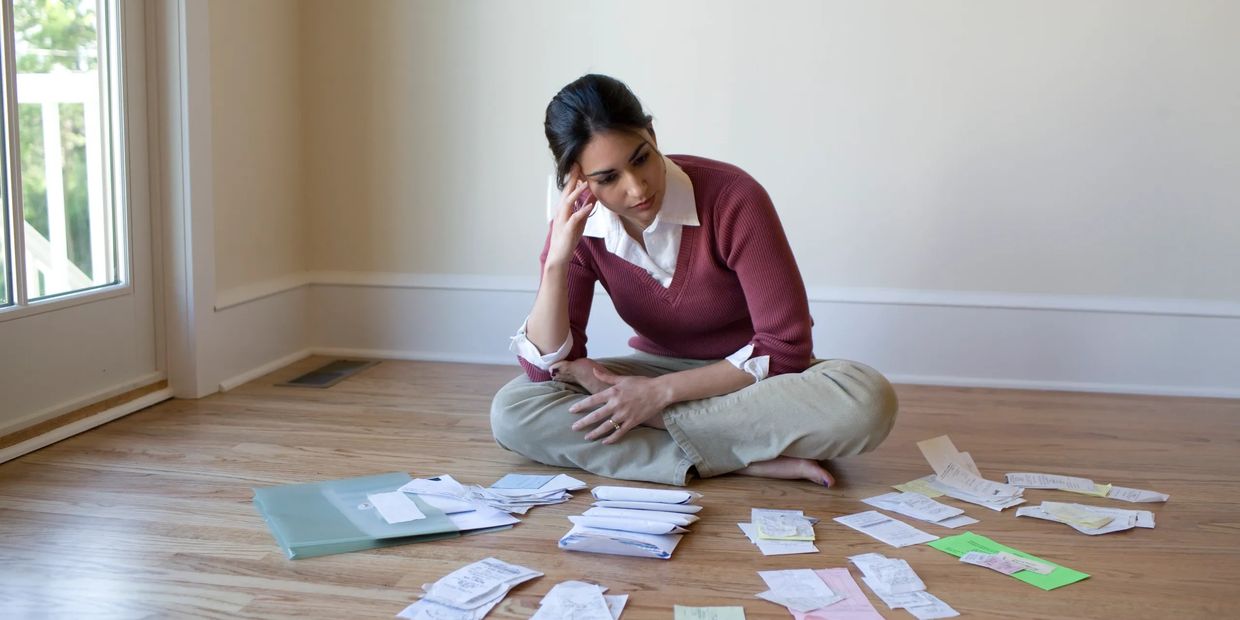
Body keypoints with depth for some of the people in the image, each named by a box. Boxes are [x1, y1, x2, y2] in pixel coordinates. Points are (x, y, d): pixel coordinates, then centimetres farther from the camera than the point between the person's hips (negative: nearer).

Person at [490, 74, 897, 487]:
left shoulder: (733, 199, -23)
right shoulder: (578, 225, -12)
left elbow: (785, 348, -21)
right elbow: (545, 368, -14)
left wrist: (661, 392, -25)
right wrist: (557, 260, -28)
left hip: (756, 378, -2)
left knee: (867, 399, -35)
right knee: (511, 412, -23)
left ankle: (653, 421, -22)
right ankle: (749, 461, -25)